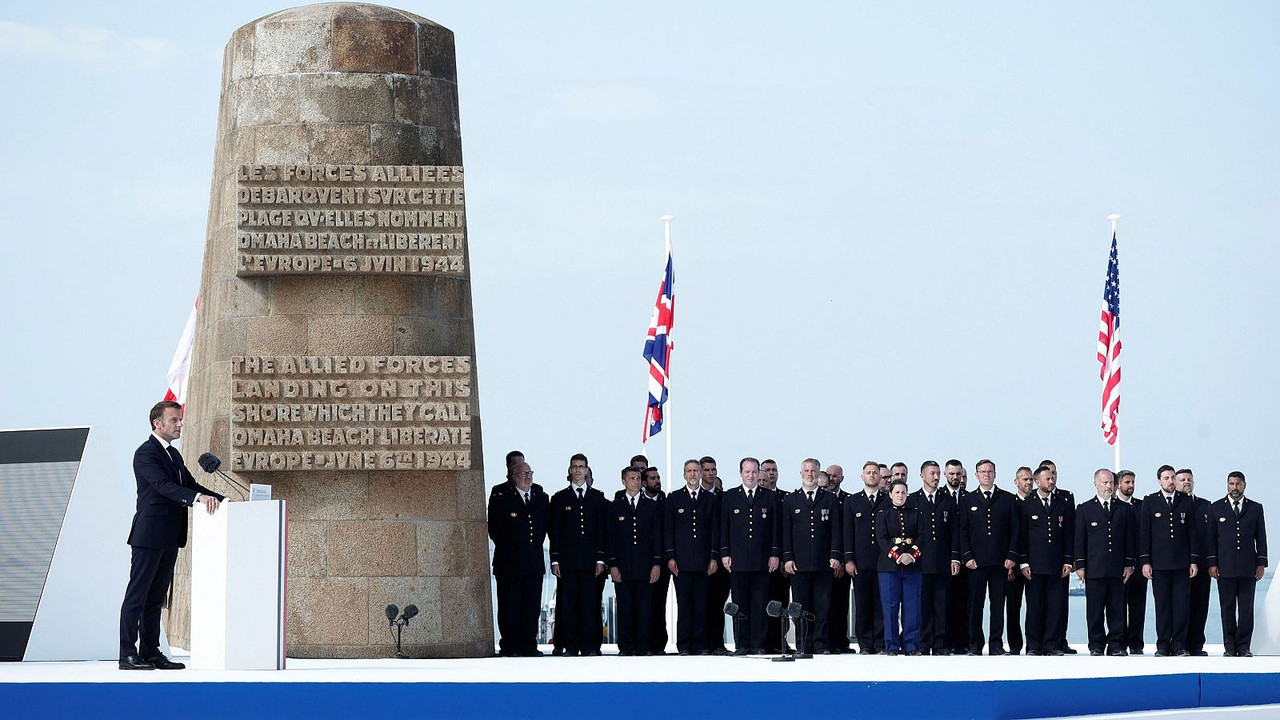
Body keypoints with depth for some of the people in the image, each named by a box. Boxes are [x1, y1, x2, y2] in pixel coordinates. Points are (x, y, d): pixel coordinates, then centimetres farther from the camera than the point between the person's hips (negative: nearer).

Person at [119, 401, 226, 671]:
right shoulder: (146, 453, -11)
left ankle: (150, 652, 14)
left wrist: (222, 500, 3)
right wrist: (198, 497, -36)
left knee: (156, 597, 11)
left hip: (169, 538, 9)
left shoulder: (173, 454, 18)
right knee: (137, 594, -6)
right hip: (149, 536, -9)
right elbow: (164, 485, -24)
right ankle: (127, 655, -6)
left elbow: (189, 484, 17)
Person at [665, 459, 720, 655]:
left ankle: (700, 644, 4)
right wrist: (670, 557, -3)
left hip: (703, 560, 1)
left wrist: (714, 557, 1)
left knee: (701, 604, 0)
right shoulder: (674, 498, 9)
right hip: (681, 561, -1)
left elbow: (715, 530, 9)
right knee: (683, 604, -2)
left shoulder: (710, 499, 12)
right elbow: (668, 529, 6)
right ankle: (683, 645, 1)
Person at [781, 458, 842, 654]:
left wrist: (835, 555, -3)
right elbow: (786, 532, 8)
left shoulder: (830, 500, 11)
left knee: (822, 606, -2)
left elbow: (836, 530, 7)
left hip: (824, 563, 0)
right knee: (801, 606, -1)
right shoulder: (790, 501, 12)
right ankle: (803, 645, 2)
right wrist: (787, 557, -2)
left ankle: (821, 644, 1)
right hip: (799, 562, 0)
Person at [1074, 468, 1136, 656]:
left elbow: (1130, 538, 12)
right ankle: (1096, 645, 4)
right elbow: (1079, 539, 5)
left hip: (1118, 569, 2)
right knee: (1095, 610, -1)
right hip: (1094, 569, -1)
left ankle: (1116, 644, 6)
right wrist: (1080, 565, -2)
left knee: (1117, 609, 1)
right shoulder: (1085, 509, 7)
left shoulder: (1124, 509, 12)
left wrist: (1129, 564, 5)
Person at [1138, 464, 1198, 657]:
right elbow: (1144, 533, 3)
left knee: (1181, 604, -2)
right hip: (1159, 563, -1)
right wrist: (1145, 561, -4)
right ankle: (1163, 645, 3)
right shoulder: (1150, 502, 5)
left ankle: (1179, 644, 4)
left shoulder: (1186, 502, 9)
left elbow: (1192, 532, 9)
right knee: (1162, 605, 0)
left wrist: (1193, 560, 3)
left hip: (1182, 562, 1)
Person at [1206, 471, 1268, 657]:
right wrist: (1212, 563, 0)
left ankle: (1244, 646, 3)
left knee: (1246, 608, -1)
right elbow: (1211, 537, 7)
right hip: (1225, 568, -1)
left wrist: (1261, 563, 3)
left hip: (1248, 567, 1)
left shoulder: (1255, 508, 10)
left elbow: (1261, 537, 10)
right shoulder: (1217, 508, 8)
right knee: (1227, 608, 0)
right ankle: (1229, 646, 4)